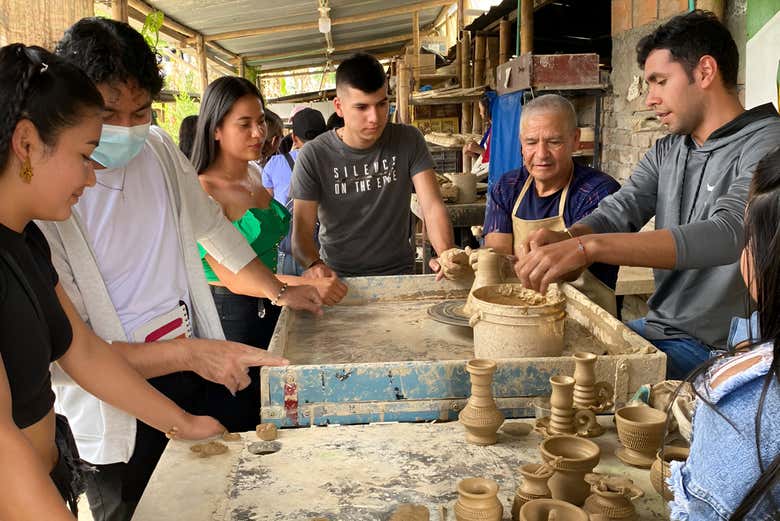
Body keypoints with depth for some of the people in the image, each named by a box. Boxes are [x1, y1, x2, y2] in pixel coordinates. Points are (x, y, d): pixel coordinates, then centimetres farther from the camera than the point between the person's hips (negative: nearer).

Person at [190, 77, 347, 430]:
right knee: (237, 429, 6)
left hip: (268, 306, 8)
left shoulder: (253, 174, 8)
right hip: (229, 314, -8)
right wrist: (306, 285, -32)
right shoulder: (202, 192, -17)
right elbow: (230, 275, -23)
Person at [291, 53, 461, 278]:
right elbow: (302, 228, -8)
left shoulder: (409, 141, 0)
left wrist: (447, 255, -27)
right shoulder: (313, 156, -5)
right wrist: (314, 264, -31)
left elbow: (432, 206, -7)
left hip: (398, 273, 0)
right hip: (337, 277, 0)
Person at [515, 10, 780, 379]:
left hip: (718, 348, -7)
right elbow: (617, 212, 0)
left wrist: (588, 246, -40)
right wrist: (567, 238, -24)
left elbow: (727, 233, -31)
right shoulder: (666, 151, 11)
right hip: (660, 328, 7)